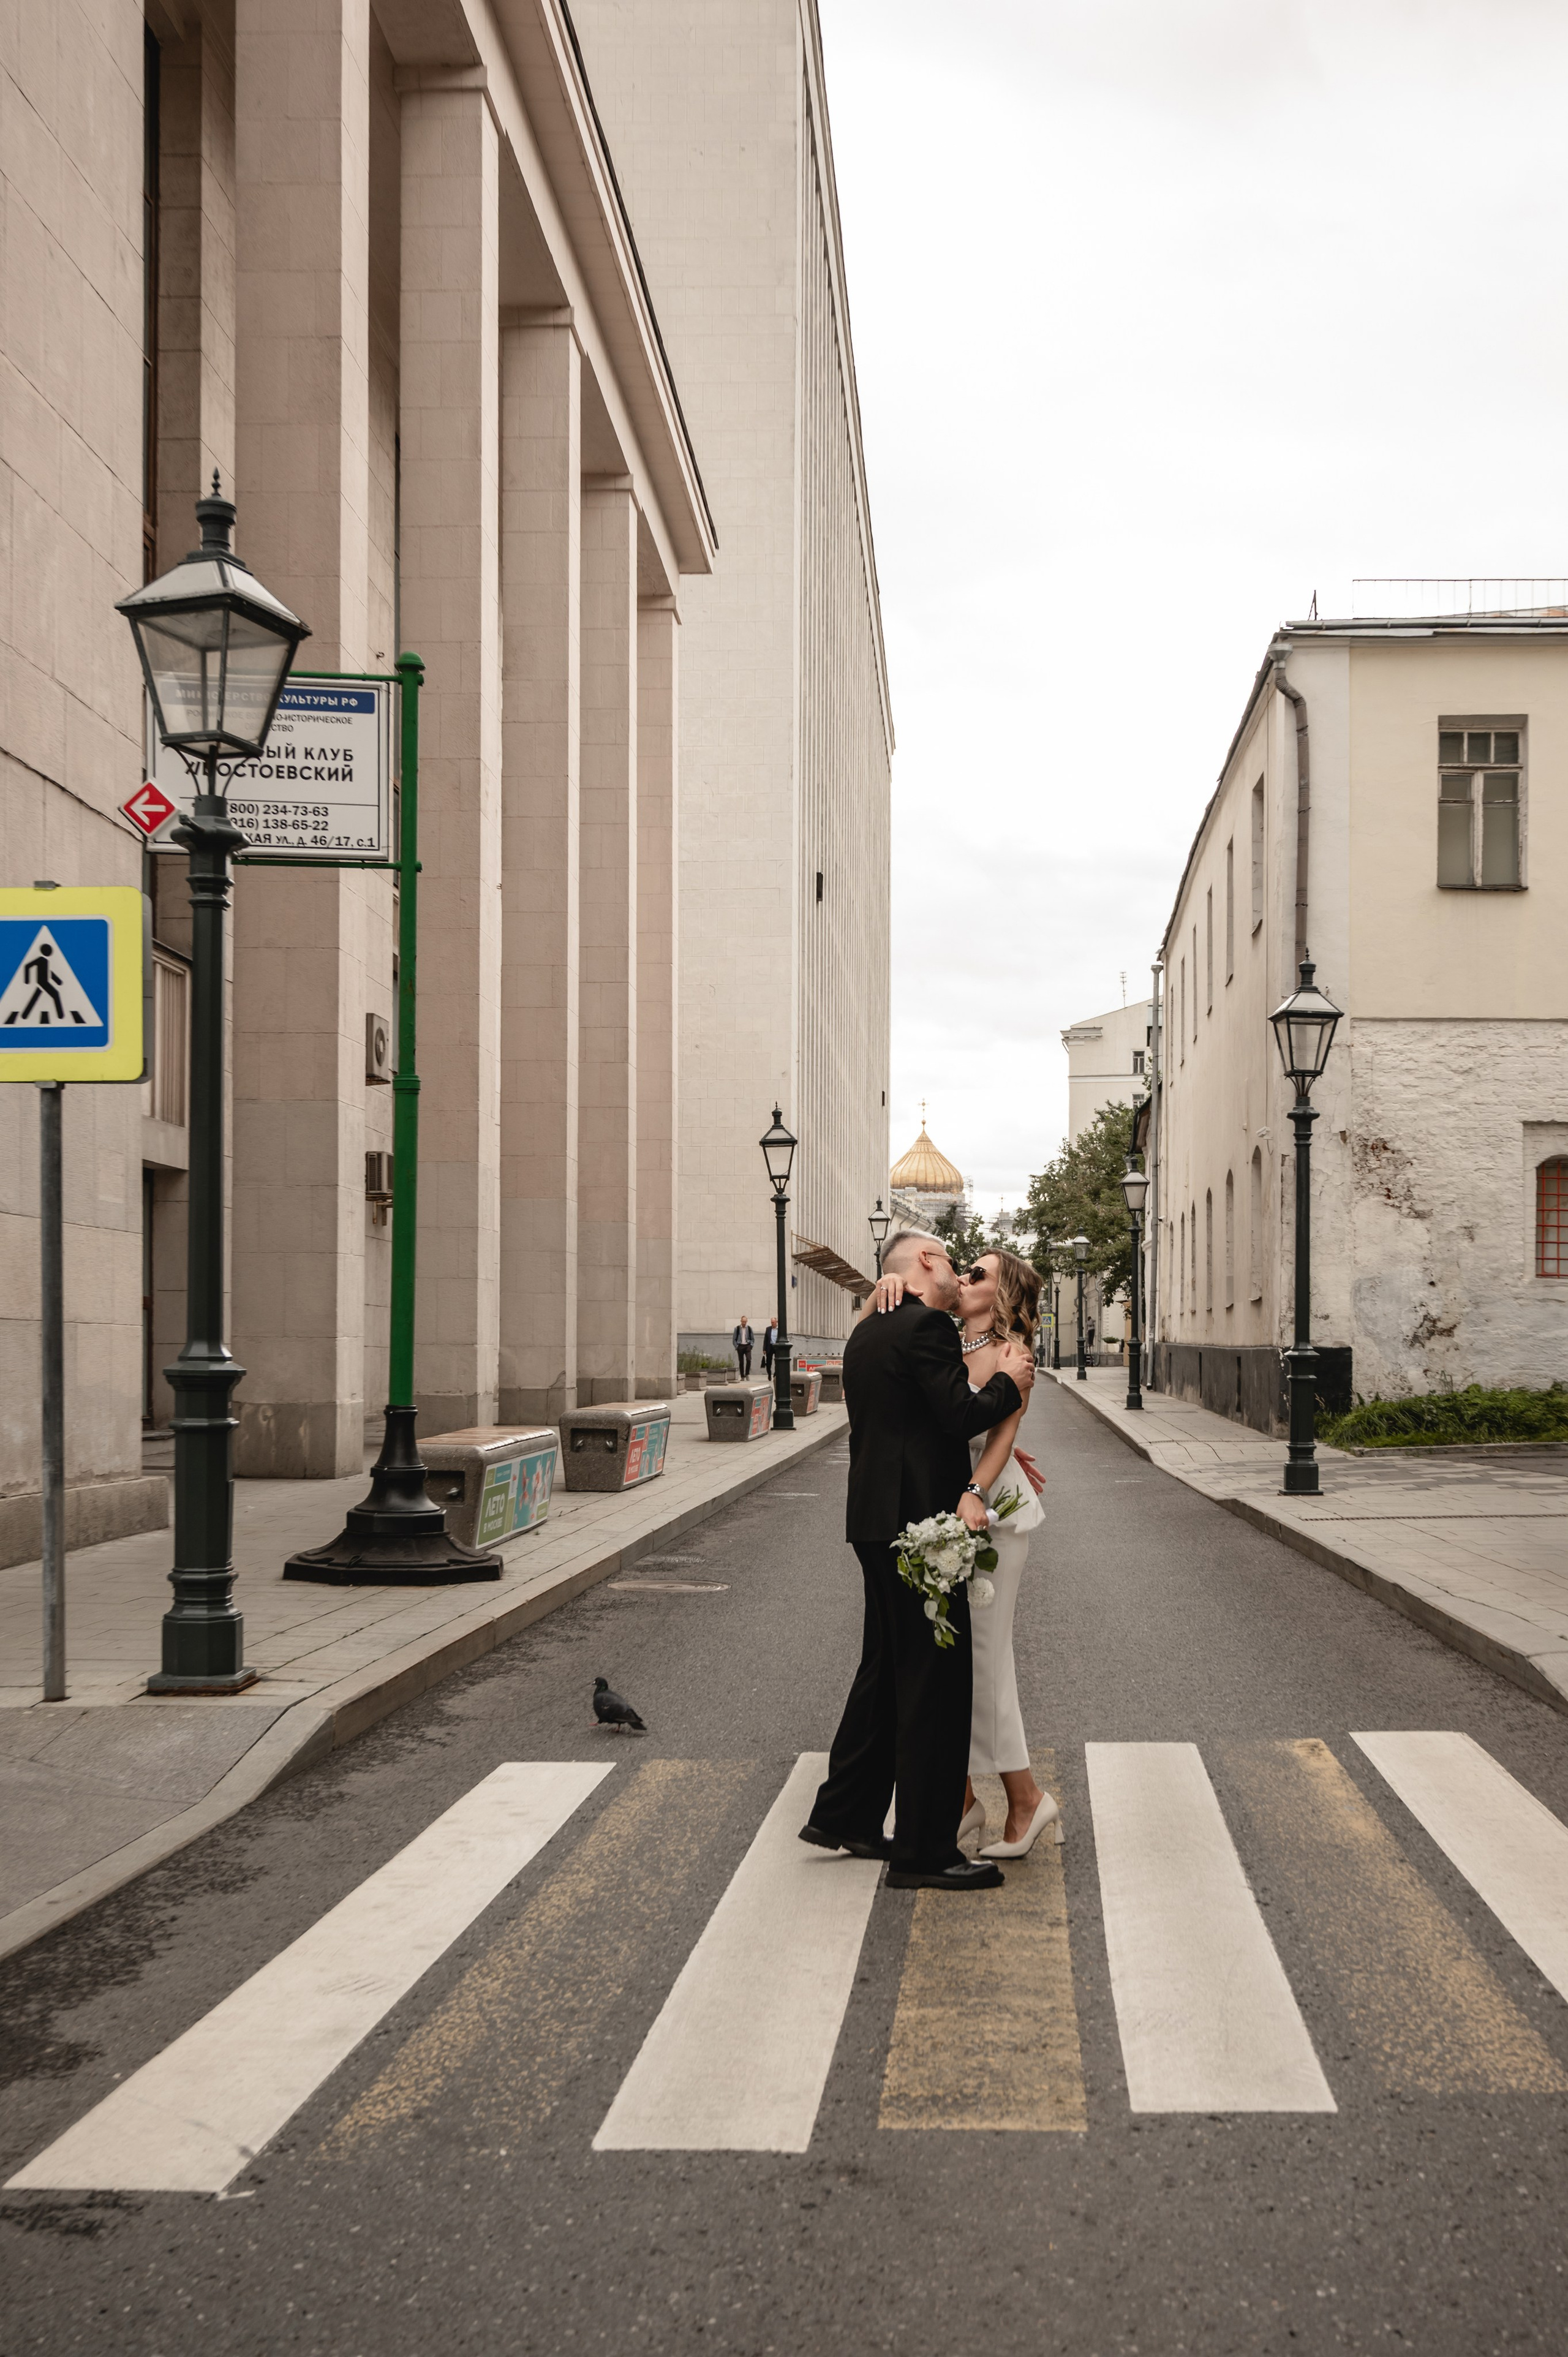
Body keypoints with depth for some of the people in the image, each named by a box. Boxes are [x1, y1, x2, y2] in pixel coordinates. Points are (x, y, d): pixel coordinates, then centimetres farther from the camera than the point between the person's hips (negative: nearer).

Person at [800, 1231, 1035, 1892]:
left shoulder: (866, 1333, 16)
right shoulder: (926, 1327, -13)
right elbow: (963, 1415, -19)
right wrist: (1008, 1381, -2)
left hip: (876, 1521, 10)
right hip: (918, 1521, -10)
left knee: (884, 1668, 19)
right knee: (936, 1682, -4)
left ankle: (842, 1814, 27)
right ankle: (924, 1850, 1)